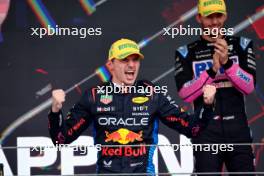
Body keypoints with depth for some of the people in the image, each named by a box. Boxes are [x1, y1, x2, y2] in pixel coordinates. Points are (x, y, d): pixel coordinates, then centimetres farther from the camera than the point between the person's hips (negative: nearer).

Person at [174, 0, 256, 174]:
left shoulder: (241, 45, 8)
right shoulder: (187, 52, 5)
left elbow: (249, 86, -3)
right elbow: (185, 94, -6)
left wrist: (227, 62, -18)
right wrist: (212, 70, -18)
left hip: (238, 128, 1)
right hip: (206, 130, -1)